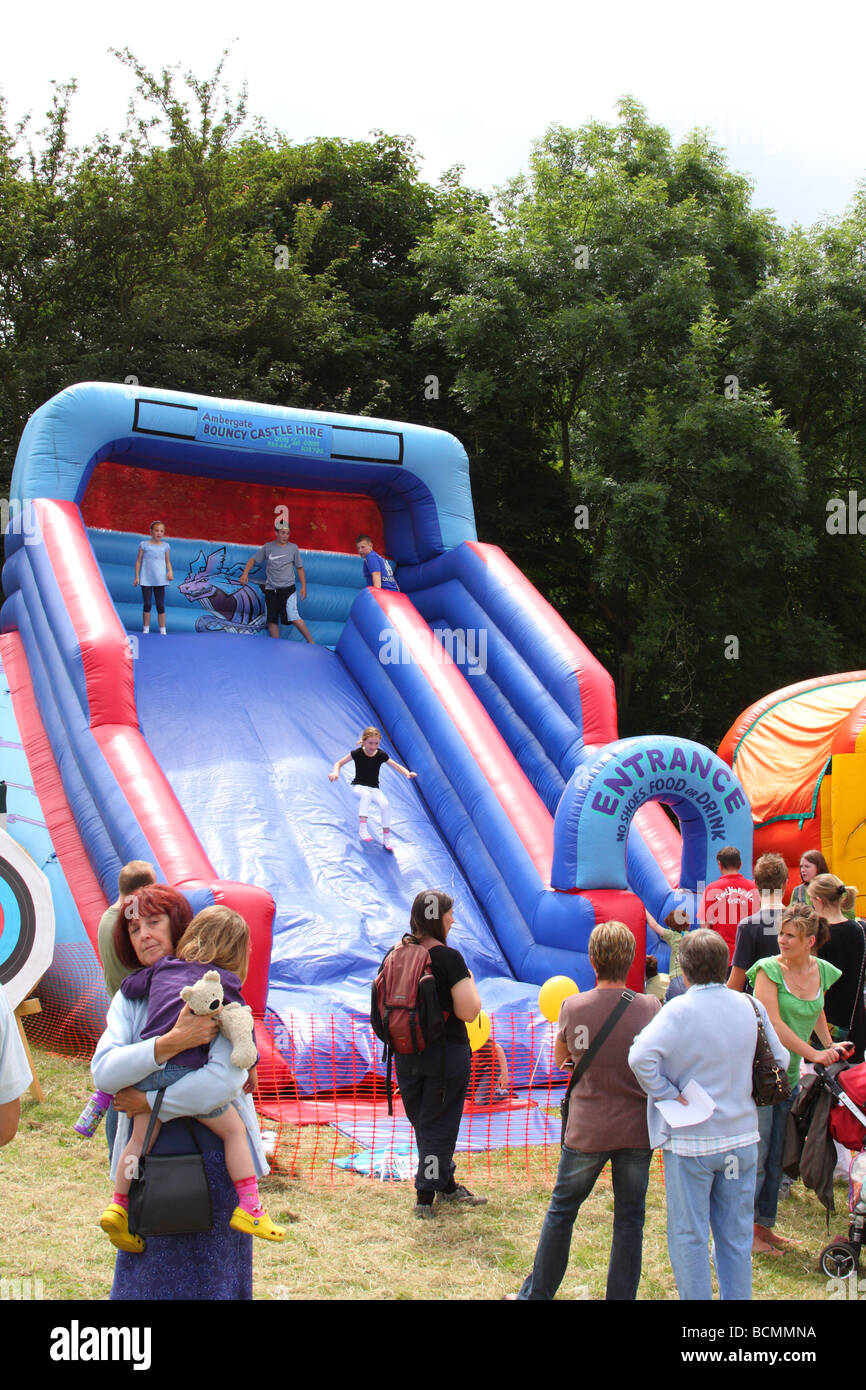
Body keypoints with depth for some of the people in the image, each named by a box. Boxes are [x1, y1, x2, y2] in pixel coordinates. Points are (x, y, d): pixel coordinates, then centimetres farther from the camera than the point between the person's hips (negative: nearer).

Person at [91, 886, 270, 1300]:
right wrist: (170, 1043, -23)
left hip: (214, 1154, -4)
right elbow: (103, 1072, -10)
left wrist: (148, 1102, -12)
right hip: (151, 1154, 4)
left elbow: (224, 1080, -20)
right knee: (149, 1273, 11)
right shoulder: (129, 998, 6)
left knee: (211, 1272, 6)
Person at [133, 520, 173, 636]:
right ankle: (146, 629, 8)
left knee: (161, 606, 2)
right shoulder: (144, 545, 1)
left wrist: (170, 572, -7)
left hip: (160, 580, 1)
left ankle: (162, 630, 7)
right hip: (146, 580, -1)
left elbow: (168, 561, 12)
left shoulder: (165, 546, 7)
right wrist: (137, 577, 0)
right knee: (147, 605, -1)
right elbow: (138, 561, 4)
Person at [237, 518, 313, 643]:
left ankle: (311, 642, -7)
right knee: (272, 620, 2)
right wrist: (245, 574, -2)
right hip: (271, 589, 3)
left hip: (287, 588, -3)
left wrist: (303, 586, 6)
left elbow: (299, 568, 11)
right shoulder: (268, 547, 6)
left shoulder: (293, 548, 4)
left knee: (293, 617, -16)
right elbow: (253, 559, 12)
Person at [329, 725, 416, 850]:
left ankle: (386, 838, -15)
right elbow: (339, 763, -3)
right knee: (366, 795, -40)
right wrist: (335, 772, -24)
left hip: (374, 788, 2)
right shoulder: (357, 753, -9)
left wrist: (407, 773, -20)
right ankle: (362, 828, -43)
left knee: (385, 804, -27)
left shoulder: (381, 755, -4)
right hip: (359, 787, -2)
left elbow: (397, 766, 0)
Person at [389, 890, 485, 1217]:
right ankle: (425, 1196, 11)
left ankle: (446, 1183, 33)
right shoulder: (449, 958, -17)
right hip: (445, 1053, -6)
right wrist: (470, 981, -3)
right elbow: (468, 1012, -19)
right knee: (439, 1124, 7)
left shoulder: (396, 954, 0)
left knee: (423, 1123, 18)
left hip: (407, 1053, 6)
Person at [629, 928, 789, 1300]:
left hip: (691, 1141, -4)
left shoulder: (679, 1010, -17)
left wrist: (667, 1094, -16)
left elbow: (641, 1057, -29)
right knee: (736, 1236, 16)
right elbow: (780, 1060, 7)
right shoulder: (751, 1007, -3)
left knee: (689, 1237, 8)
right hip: (742, 1137, 4)